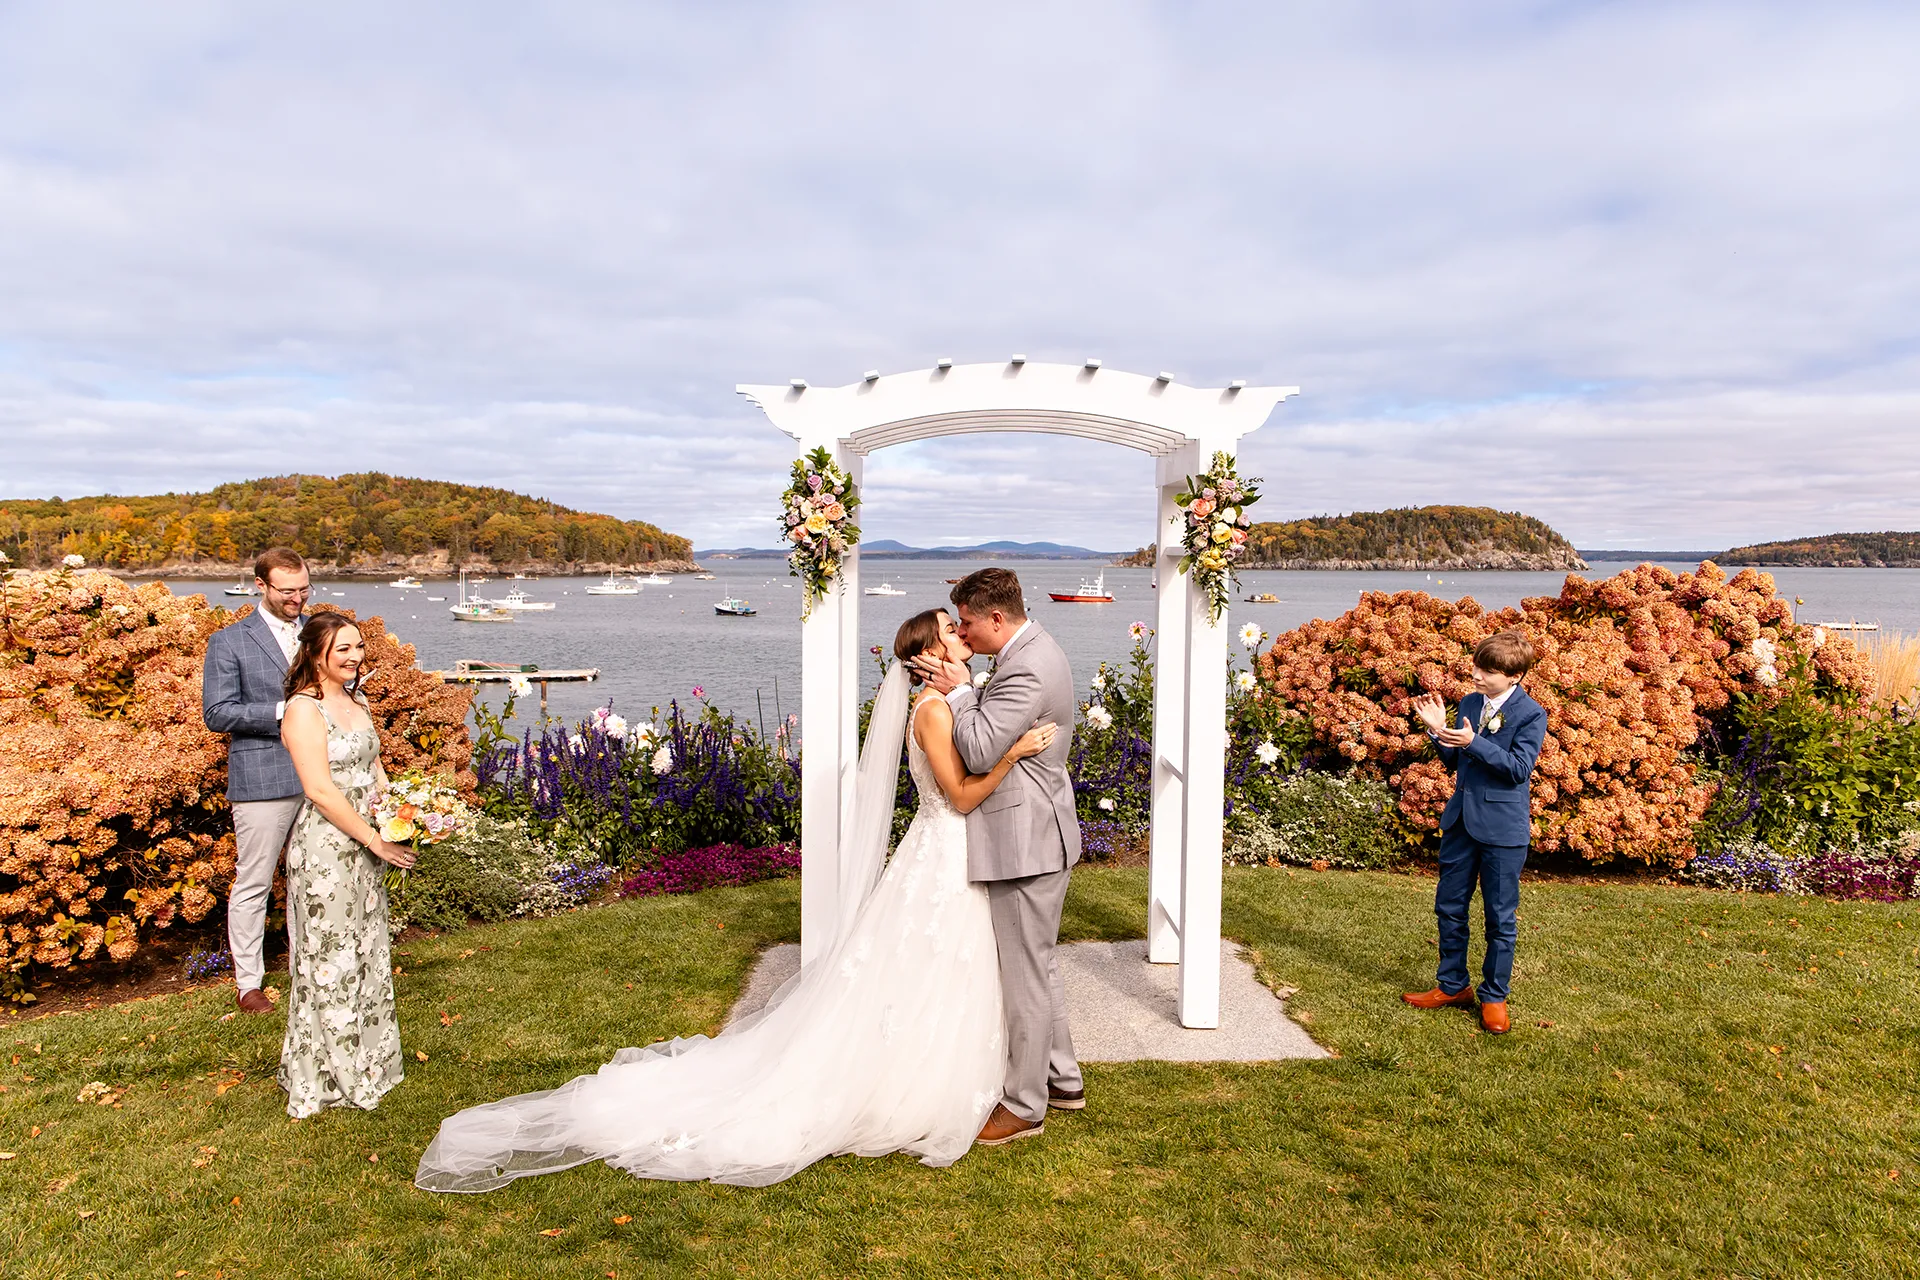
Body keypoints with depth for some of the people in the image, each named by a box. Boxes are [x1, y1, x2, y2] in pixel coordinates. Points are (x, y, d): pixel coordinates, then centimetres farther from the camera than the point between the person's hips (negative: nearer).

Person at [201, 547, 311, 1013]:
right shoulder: (229, 642, -1)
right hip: (262, 781, -4)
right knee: (253, 884, 3)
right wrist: (282, 710, -16)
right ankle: (247, 983, 15)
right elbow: (217, 713, -7)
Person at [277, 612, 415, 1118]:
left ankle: (367, 1061, 31)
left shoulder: (358, 704, 11)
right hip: (325, 849, -8)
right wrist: (377, 842, -17)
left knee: (368, 954, 16)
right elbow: (320, 791, -19)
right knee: (330, 960, 3)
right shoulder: (304, 710, -14)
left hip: (367, 845, 8)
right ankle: (329, 1076, 18)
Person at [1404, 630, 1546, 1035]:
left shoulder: (1531, 714, -10)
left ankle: (1493, 998, 19)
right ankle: (1452, 986, 28)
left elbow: (1518, 768, -19)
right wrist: (1439, 730, -6)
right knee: (1449, 907, 13)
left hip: (1503, 827, -6)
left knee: (1501, 918, 5)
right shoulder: (1470, 704, 7)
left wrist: (1472, 742, -25)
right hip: (1462, 819, 6)